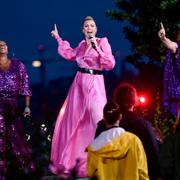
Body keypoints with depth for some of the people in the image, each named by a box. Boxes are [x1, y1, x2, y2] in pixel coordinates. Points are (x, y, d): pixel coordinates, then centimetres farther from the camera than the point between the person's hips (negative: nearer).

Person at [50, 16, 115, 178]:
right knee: (74, 120, 10)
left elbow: (110, 64, -13)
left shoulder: (102, 42, -5)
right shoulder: (82, 44, 12)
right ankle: (70, 159, 20)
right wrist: (58, 38, 37)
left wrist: (97, 48, -20)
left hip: (95, 84, -6)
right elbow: (69, 54, 32)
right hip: (79, 83, 6)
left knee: (97, 121, -14)